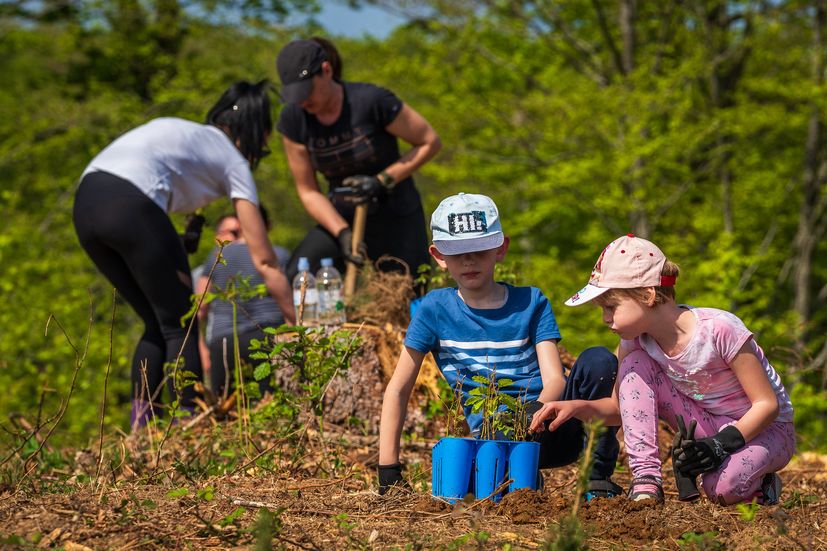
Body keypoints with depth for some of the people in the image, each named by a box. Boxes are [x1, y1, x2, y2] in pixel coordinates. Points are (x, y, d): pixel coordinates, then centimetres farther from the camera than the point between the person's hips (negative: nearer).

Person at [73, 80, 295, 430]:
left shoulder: (181, 131, 34)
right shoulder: (233, 162, 16)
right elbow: (264, 261, 13)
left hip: (85, 204, 7)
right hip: (129, 205, -7)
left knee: (158, 325, 19)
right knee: (180, 326, 7)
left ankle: (138, 430, 15)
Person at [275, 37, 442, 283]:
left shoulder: (371, 101, -22)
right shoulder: (293, 119, -11)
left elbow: (430, 142, -11)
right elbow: (308, 191, -4)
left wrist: (383, 180, -21)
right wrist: (342, 233, -18)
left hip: (397, 219, -3)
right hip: (342, 219, 3)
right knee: (289, 287, -14)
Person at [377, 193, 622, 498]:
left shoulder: (531, 302, 5)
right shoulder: (435, 309, 4)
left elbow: (555, 379, -7)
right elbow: (397, 390, 4)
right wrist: (388, 471, -4)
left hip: (550, 424, 1)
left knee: (598, 360, -25)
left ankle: (599, 477, -13)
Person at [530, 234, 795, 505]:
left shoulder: (719, 330, -29)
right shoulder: (636, 340, -10)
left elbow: (768, 404, -21)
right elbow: (621, 406, 4)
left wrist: (721, 444, -33)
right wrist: (577, 408, -16)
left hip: (766, 426, -6)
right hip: (705, 424, 6)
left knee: (723, 487, -37)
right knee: (634, 363, -15)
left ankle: (758, 482, 0)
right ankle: (646, 482, -18)